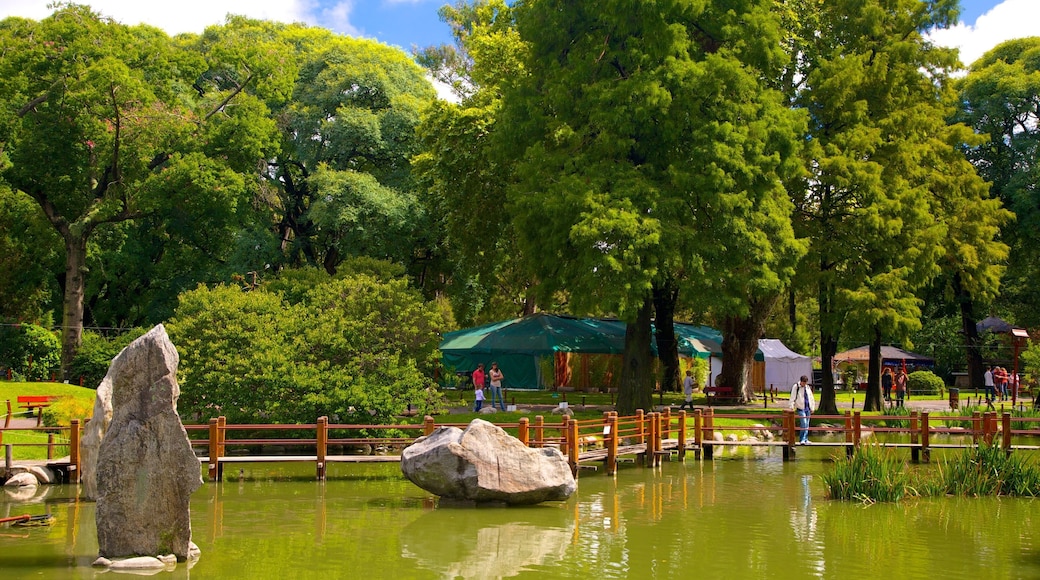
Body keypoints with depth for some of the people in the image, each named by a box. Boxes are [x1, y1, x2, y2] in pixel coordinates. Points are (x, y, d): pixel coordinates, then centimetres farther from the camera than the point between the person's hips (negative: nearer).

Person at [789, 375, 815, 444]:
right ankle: (802, 440, -13)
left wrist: (812, 408, 17)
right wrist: (792, 407, -14)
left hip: (808, 408, 6)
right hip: (801, 408, -6)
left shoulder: (808, 387, 10)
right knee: (803, 424, -16)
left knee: (807, 425, 9)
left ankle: (805, 439, 16)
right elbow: (792, 398, -8)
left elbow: (811, 398, 19)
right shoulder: (796, 387, -7)